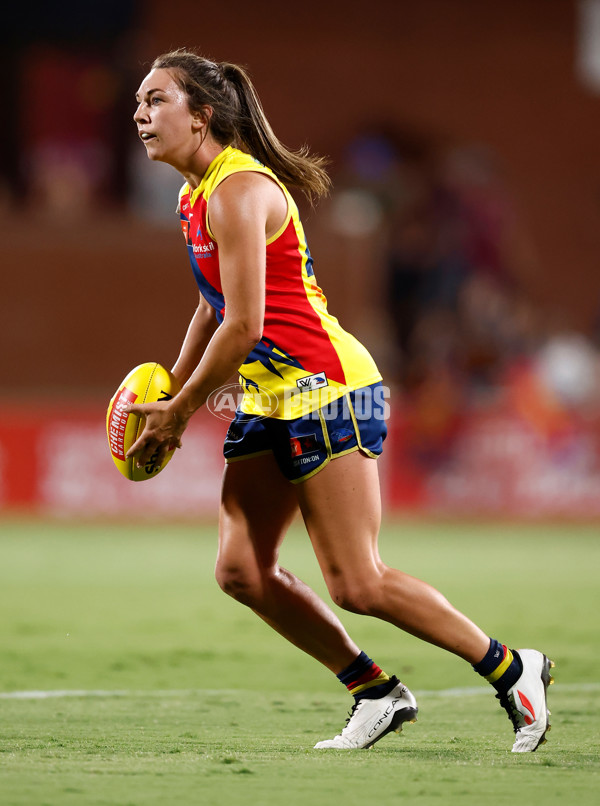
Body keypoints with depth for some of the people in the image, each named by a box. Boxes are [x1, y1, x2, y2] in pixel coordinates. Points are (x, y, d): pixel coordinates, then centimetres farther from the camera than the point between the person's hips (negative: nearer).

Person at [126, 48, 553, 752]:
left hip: (327, 390, -10)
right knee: (240, 570, 1)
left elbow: (243, 326, -22)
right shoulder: (197, 194, 13)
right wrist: (168, 391, 18)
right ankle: (376, 693, 12)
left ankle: (513, 671, 4)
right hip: (270, 398, 10)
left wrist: (179, 412, -13)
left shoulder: (238, 191, -17)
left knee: (356, 584, -10)